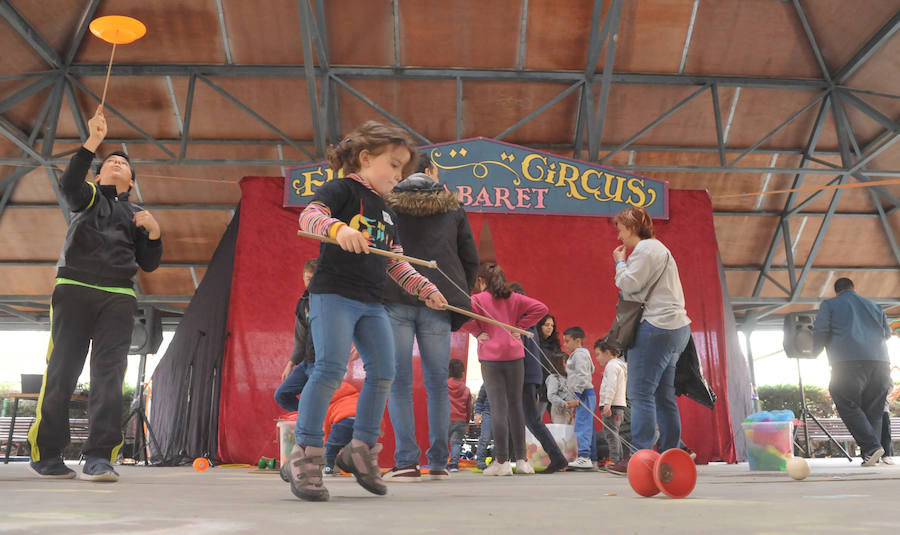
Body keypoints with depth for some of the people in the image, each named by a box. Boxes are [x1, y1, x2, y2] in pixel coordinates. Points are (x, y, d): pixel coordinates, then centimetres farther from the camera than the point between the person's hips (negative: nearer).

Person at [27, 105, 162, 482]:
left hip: (119, 298, 2)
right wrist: (93, 142, -16)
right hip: (75, 289, -2)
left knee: (109, 375, -10)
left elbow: (149, 265, 17)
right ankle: (45, 454, 5)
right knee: (61, 370, -5)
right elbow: (68, 184, -8)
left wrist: (153, 233, -1)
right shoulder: (87, 197, 17)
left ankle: (99, 458, -13)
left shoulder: (137, 215, 24)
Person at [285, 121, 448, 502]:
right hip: (333, 293, -8)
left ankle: (360, 450, 17)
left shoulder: (386, 212, 23)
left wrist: (426, 289, 14)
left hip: (371, 302, 8)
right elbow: (308, 216, -17)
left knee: (383, 372, 2)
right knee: (331, 368, -18)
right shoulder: (343, 189, 1)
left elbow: (396, 263, 24)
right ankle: (305, 454, -8)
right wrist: (338, 228, -36)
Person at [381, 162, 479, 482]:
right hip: (438, 303, 1)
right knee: (437, 384, 6)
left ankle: (406, 461, -6)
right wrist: (459, 299, 20)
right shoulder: (453, 209, 20)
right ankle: (438, 463, 7)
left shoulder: (388, 207, 17)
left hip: (395, 301, -1)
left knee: (399, 383, 0)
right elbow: (471, 260, 15)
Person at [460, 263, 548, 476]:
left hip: (490, 357, -3)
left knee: (498, 406, -3)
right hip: (514, 355, 3)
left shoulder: (478, 299, 0)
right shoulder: (515, 298, 11)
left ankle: (502, 461, -4)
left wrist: (477, 332, -5)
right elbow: (540, 308, 6)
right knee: (515, 405, 10)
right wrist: (519, 326, 7)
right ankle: (521, 459, 13)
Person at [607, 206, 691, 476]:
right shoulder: (656, 248, 26)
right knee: (664, 396, 9)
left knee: (641, 392, -12)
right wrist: (624, 264, 16)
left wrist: (620, 262, 1)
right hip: (675, 328, 11)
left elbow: (629, 284, -12)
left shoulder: (645, 248, -6)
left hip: (656, 327, -11)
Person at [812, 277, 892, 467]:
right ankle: (871, 457, 3)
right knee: (874, 409, 8)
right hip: (880, 361, 5)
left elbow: (820, 331, 1)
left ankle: (871, 446, -18)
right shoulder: (874, 306, 25)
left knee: (848, 405, -2)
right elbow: (887, 333, 28)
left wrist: (815, 352, 17)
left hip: (849, 361, -5)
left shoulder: (829, 305, 11)